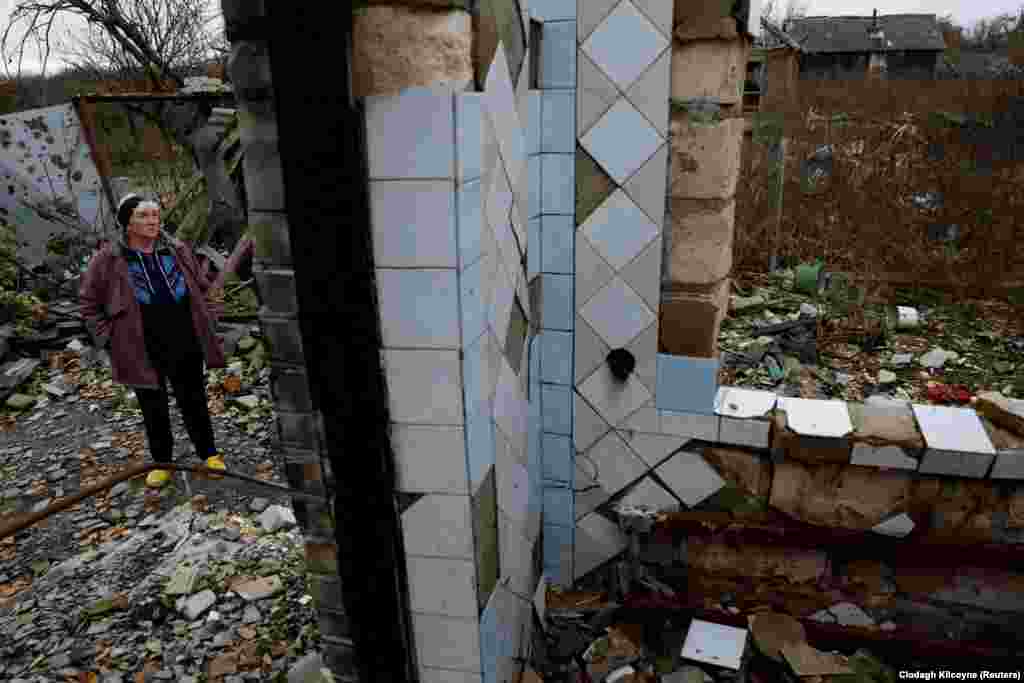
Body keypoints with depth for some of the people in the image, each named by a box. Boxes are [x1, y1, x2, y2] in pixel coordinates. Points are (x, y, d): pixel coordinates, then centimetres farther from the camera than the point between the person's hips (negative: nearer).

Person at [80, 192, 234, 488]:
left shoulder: (178, 250, 0)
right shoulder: (108, 259, -7)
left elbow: (205, 286, 12)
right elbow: (89, 303, 5)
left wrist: (208, 321, 7)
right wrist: (108, 338, -1)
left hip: (186, 348, 2)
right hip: (142, 353, -1)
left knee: (193, 402, 13)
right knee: (154, 411, 12)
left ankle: (209, 453, 28)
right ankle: (161, 462, 30)